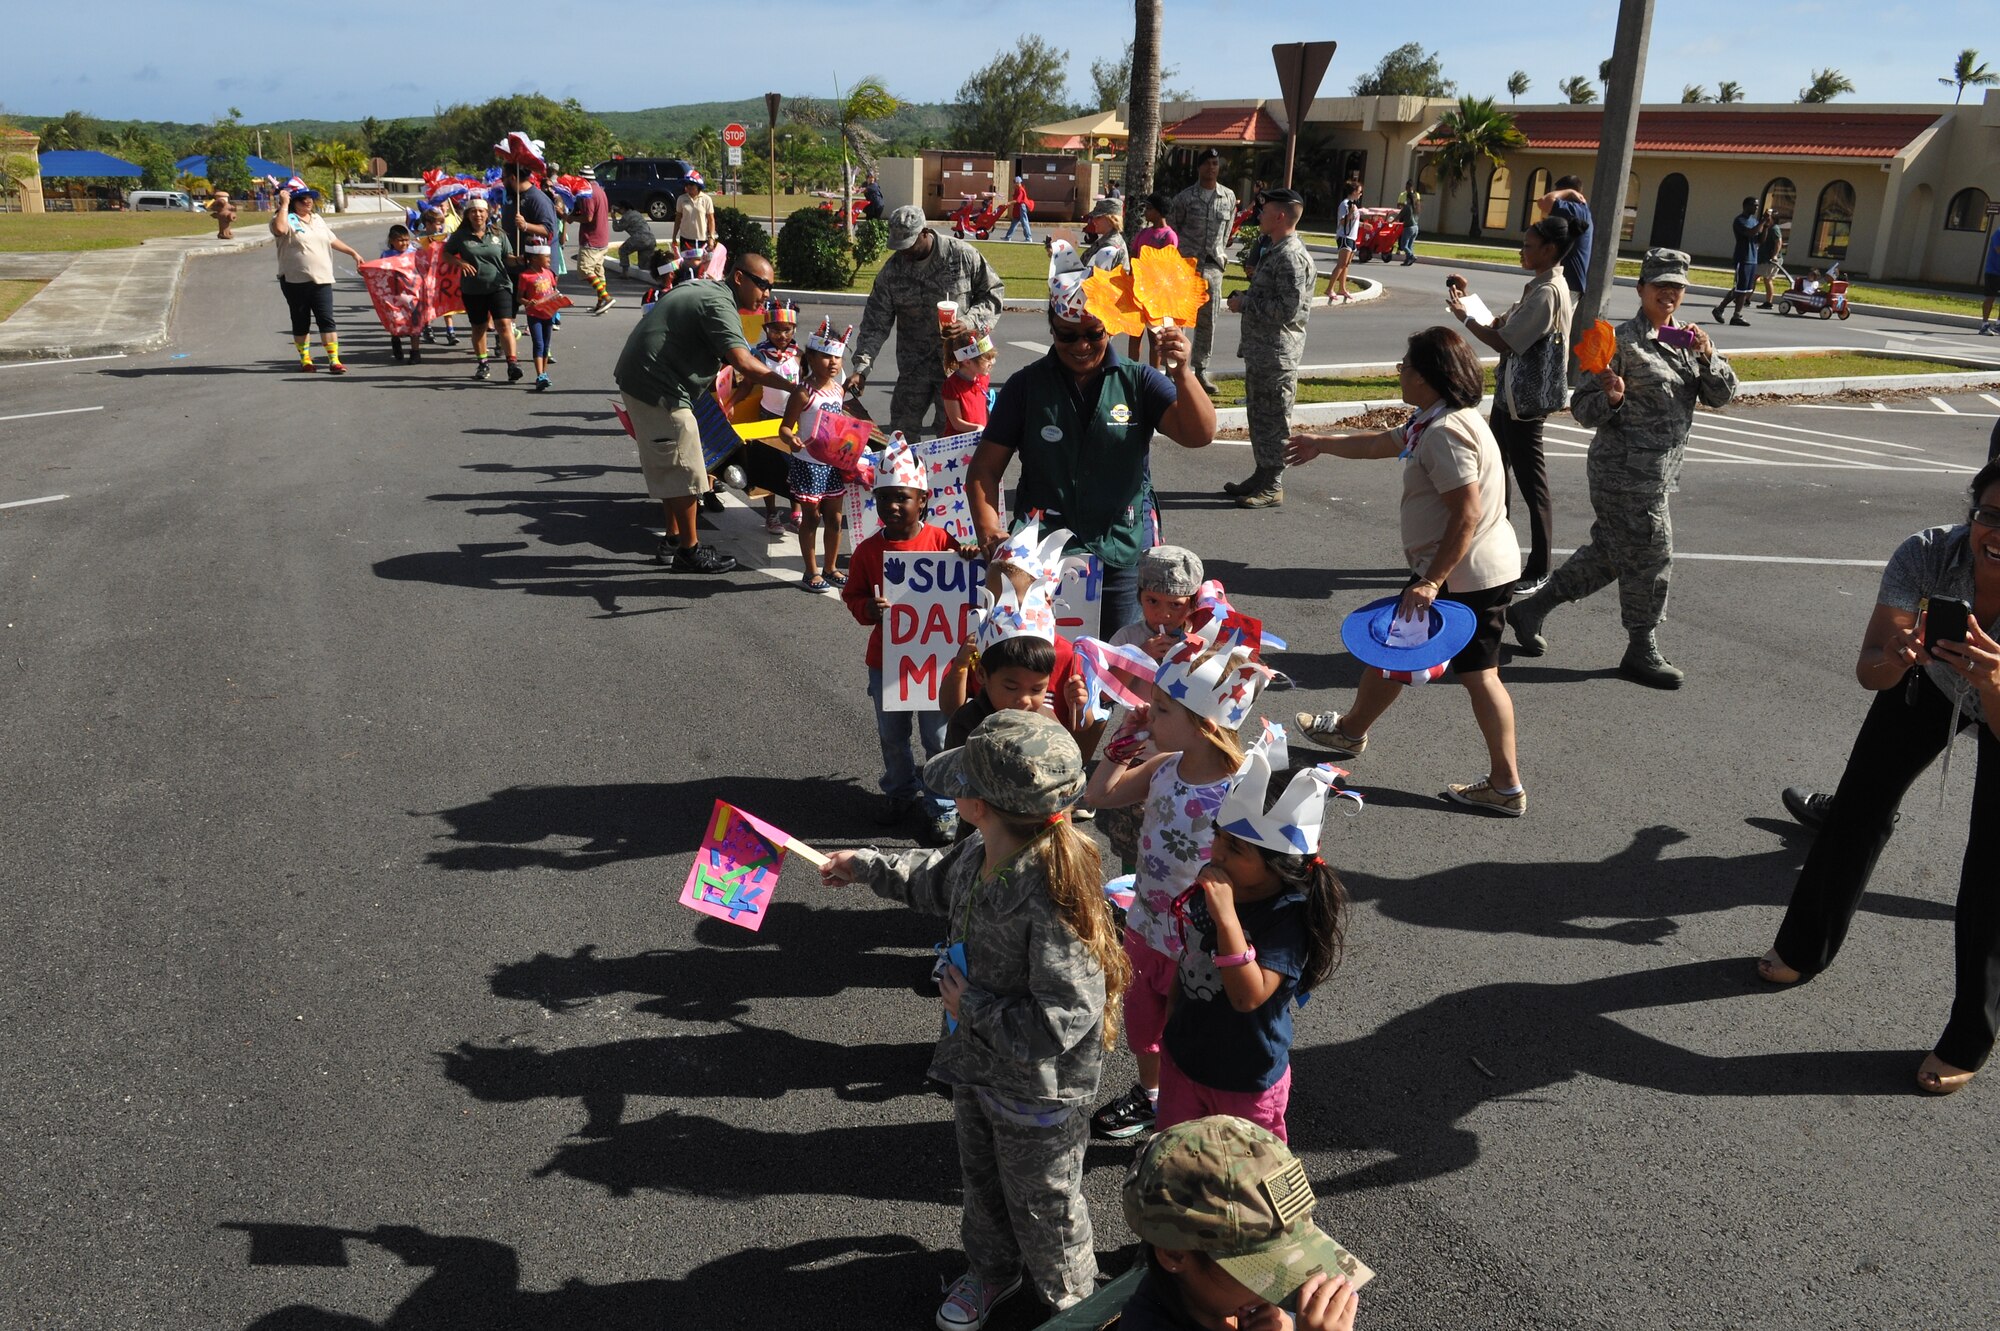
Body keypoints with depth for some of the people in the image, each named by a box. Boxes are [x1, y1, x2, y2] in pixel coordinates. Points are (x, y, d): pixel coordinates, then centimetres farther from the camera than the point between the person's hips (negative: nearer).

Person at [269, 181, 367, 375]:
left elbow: (332, 240, 28)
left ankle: (334, 360, -6)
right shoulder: (288, 219, -4)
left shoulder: (317, 219, 17)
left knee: (327, 320, -5)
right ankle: (305, 359, 18)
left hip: (321, 279, 4)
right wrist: (284, 204, -17)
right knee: (301, 322, 7)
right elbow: (279, 229, -26)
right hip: (295, 280, -4)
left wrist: (353, 252, 27)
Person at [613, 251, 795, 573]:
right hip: (658, 390, -11)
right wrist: (793, 386, -31)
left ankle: (673, 537, 31)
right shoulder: (719, 305, -19)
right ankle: (690, 552, 8)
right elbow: (744, 363, -32)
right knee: (685, 472, -2)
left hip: (636, 379, 11)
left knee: (667, 467, 21)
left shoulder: (699, 288, 14)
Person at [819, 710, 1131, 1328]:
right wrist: (867, 866, 21)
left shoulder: (1050, 898, -40)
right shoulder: (979, 854, -13)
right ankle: (992, 1269, 59)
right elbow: (939, 881, 14)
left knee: (1041, 1203, 19)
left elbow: (1059, 1022, -36)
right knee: (981, 1179, 31)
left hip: (1035, 1090, -8)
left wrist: (974, 1006, -25)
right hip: (975, 1066, 8)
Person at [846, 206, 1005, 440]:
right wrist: (861, 367, -12)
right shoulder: (892, 271, -1)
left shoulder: (963, 255, -8)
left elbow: (994, 292, 1)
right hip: (913, 367, 3)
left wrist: (968, 322, -16)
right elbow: (876, 323, -2)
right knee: (901, 432, 5)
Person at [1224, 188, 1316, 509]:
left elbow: (1288, 308, -24)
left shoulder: (1291, 256, -18)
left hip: (1278, 353, -11)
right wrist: (1243, 296, 8)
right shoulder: (1274, 251, 15)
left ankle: (1272, 486, 3)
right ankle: (1262, 475, 27)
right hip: (1260, 349, 11)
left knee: (1273, 418, -4)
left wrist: (1245, 303, -16)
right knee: (1258, 414, 17)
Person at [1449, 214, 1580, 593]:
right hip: (1510, 394, 11)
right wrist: (1471, 303, 9)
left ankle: (1538, 571, 5)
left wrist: (1464, 316, -11)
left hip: (1525, 400, -11)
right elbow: (1505, 325, 14)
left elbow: (1503, 341, -21)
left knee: (1531, 482, -3)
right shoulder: (1542, 286, 12)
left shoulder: (1548, 292, -20)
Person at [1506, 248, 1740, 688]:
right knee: (1649, 559, 0)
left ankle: (1530, 609, 28)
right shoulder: (1623, 341, -12)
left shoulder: (1686, 340, 10)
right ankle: (1642, 652, 17)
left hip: (1656, 473, 8)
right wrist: (1611, 399, -31)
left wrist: (1708, 356, -10)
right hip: (1627, 473, -8)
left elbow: (1722, 395, 6)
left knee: (1607, 554, 16)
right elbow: (1582, 408, -11)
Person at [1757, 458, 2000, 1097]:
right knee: (1858, 806, 5)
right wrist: (1895, 659, -52)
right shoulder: (1925, 557, -35)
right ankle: (1805, 949, 28)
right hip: (1929, 684, 2)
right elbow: (1868, 671, -30)